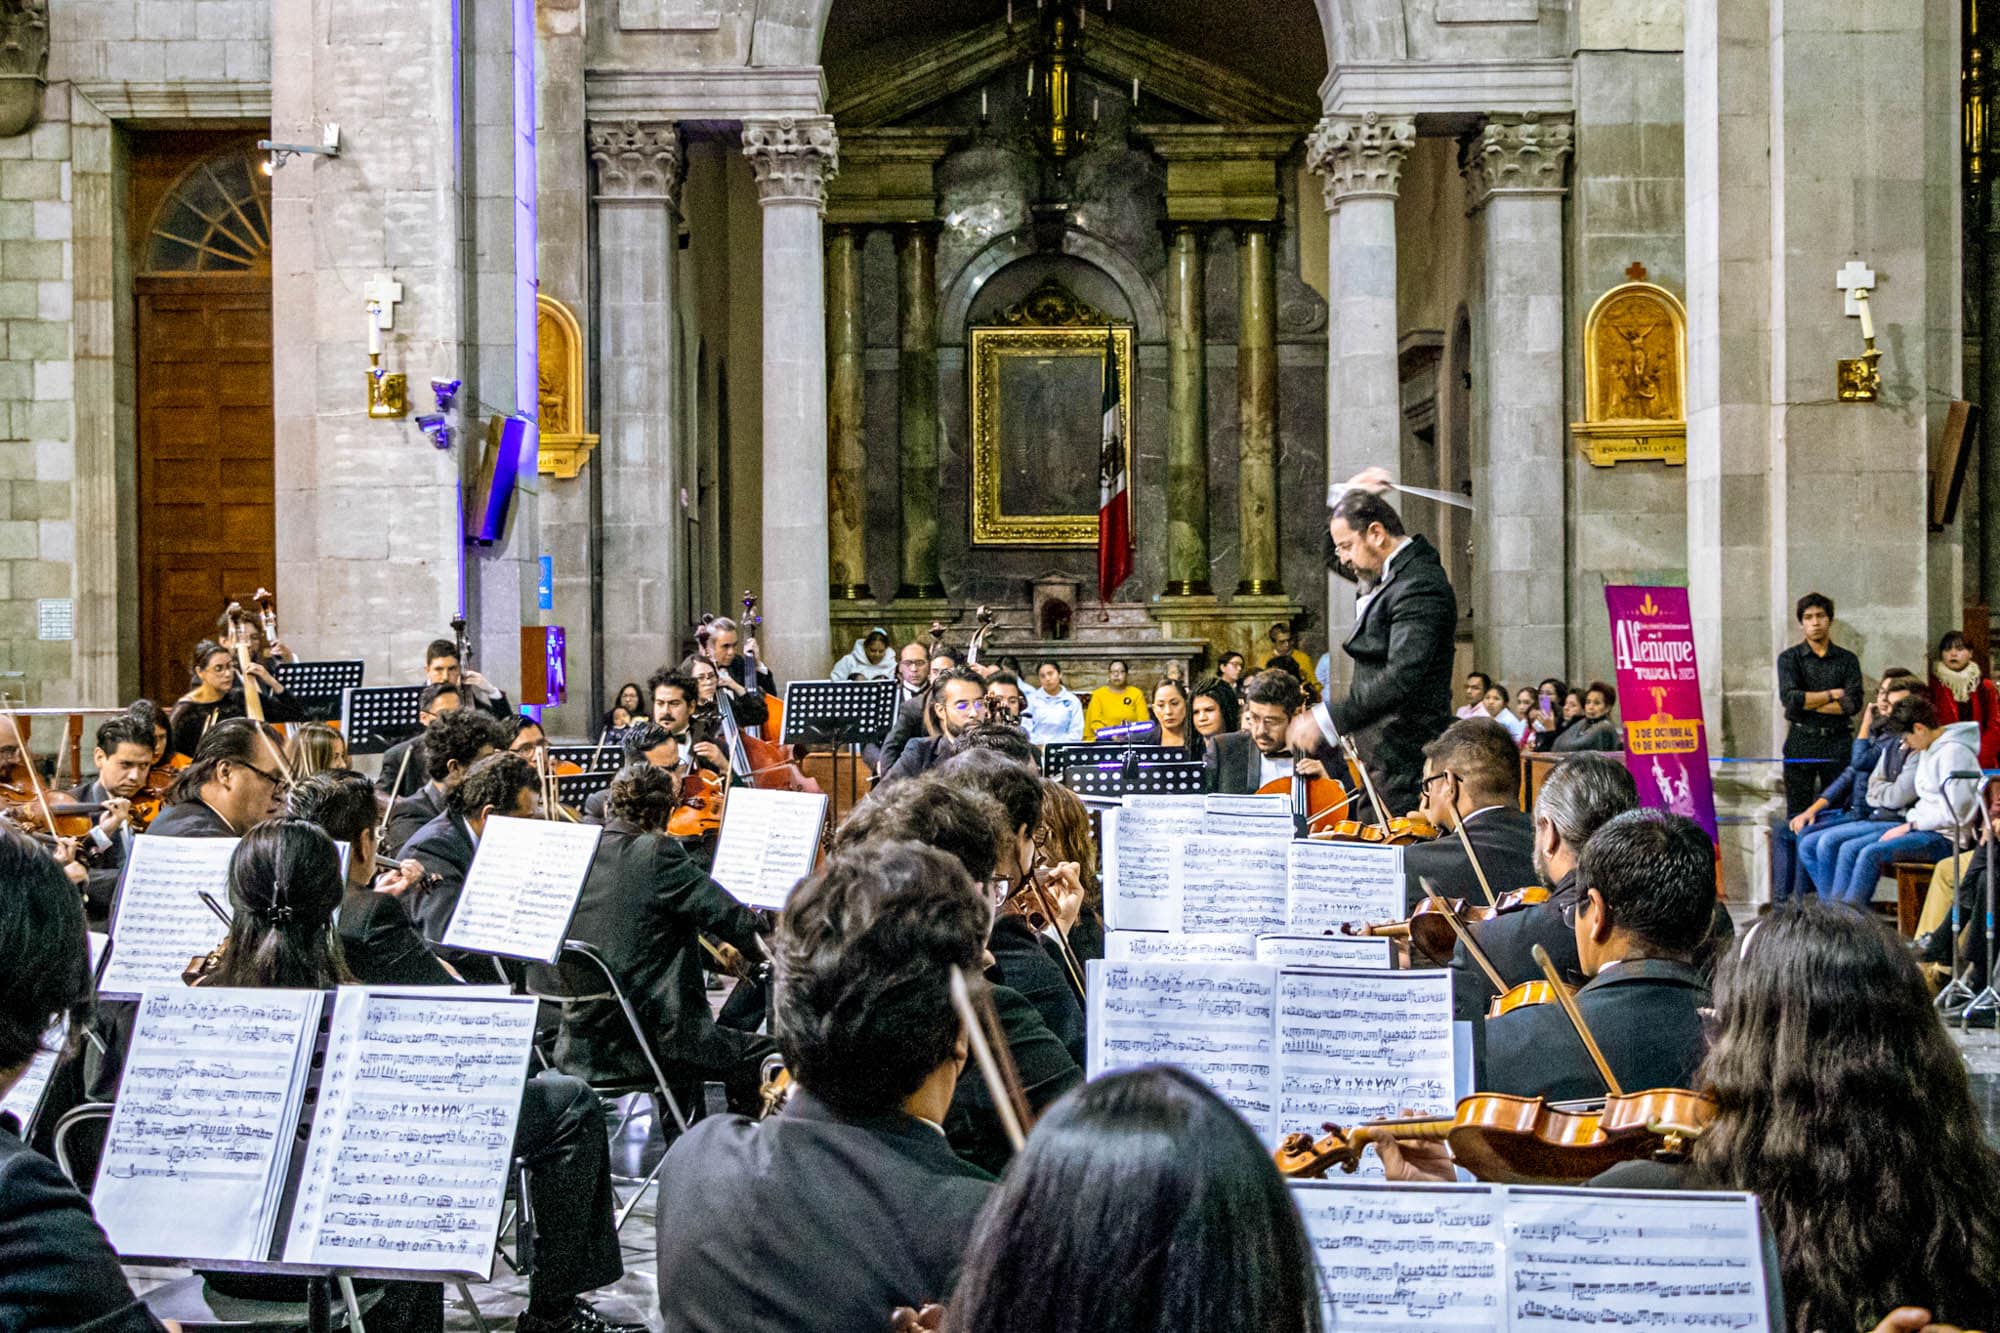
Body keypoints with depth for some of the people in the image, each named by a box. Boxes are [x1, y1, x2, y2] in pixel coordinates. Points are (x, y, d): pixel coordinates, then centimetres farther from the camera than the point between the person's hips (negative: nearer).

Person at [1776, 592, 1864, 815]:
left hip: (1838, 743, 1)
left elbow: (1854, 703, -5)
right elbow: (1789, 698, -10)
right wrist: (1832, 694, -5)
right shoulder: (1789, 658, 6)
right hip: (1801, 743, -1)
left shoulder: (1848, 660, 9)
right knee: (1797, 813, -1)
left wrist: (1808, 702, -8)